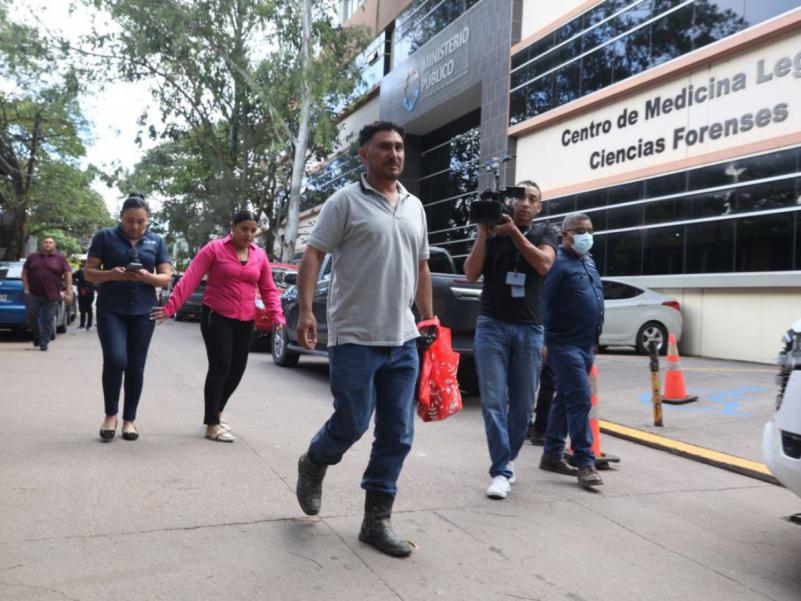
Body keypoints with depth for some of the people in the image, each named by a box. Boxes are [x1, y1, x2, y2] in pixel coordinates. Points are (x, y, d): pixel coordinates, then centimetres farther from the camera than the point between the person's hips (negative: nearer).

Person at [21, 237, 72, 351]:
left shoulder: (60, 259, 5)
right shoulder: (32, 257, 10)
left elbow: (68, 275, 2)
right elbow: (24, 273, 12)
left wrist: (68, 293, -6)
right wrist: (26, 289, 1)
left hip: (51, 295, -2)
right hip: (33, 294, 2)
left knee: (48, 320, 1)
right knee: (30, 317, 1)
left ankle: (44, 342, 10)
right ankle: (37, 336, 24)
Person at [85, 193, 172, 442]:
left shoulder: (156, 241, 7)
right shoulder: (105, 237, 2)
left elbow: (166, 278, 5)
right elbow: (89, 273, 1)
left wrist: (148, 277, -16)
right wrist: (111, 274, -19)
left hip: (143, 312, 2)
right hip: (111, 310, -2)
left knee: (136, 366, 2)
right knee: (115, 359, -16)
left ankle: (129, 419, 14)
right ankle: (110, 414, 4)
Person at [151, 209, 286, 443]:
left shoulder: (260, 256, 7)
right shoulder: (214, 249, -6)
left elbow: (268, 290, 10)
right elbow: (190, 279, -11)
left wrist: (277, 315, -5)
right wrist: (170, 308, -17)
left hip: (245, 321, 5)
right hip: (216, 317, -5)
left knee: (237, 369, 9)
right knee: (220, 366, -9)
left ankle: (217, 411, 33)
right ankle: (212, 424, 2)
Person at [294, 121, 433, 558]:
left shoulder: (415, 207, 15)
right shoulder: (345, 201, -3)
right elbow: (312, 256, -8)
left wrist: (428, 320, 17)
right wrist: (305, 310, -20)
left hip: (403, 341, 6)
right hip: (356, 339, -5)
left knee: (397, 435, 5)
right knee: (351, 424, -1)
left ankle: (376, 521, 17)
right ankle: (312, 466, 32)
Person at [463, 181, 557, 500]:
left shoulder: (543, 233, 9)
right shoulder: (491, 233, 7)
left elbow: (544, 264, -11)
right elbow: (471, 274, -4)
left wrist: (514, 232, -15)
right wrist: (484, 231, -9)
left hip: (530, 330, 1)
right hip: (492, 325, -1)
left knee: (522, 405, 6)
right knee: (494, 402, -8)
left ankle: (508, 458, 25)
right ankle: (501, 471, -4)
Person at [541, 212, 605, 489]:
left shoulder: (589, 261, 17)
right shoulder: (559, 263, -12)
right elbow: (543, 303, -17)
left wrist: (595, 335, 21)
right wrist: (545, 342, -21)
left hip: (586, 344, 9)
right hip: (565, 344, -9)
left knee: (565, 399, 13)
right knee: (580, 399, -11)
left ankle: (552, 454, 22)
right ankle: (585, 462, -6)